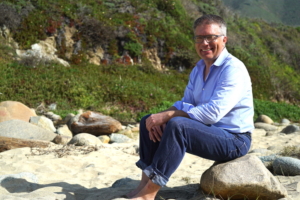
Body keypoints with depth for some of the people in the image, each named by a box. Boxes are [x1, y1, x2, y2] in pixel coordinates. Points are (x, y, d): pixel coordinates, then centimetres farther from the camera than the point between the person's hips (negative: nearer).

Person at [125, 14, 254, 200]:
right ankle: (145, 183, -6)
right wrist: (161, 117, -13)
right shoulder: (198, 69, 11)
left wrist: (168, 115, -25)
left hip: (233, 140, -9)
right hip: (207, 130, 9)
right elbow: (186, 104, 9)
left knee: (177, 125, -33)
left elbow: (213, 113, -27)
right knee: (149, 121, 2)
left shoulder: (233, 68, -17)